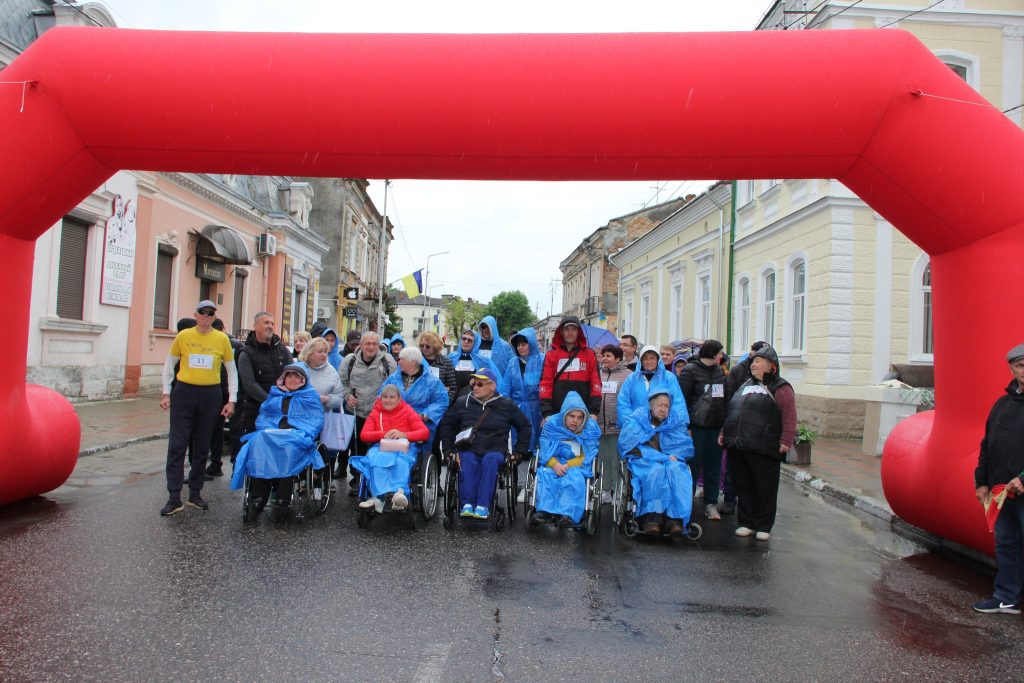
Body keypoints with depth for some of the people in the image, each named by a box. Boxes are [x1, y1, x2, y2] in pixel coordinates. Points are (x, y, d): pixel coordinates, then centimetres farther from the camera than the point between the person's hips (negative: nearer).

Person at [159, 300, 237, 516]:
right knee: (177, 445, -3)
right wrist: (166, 393, 3)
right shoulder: (183, 336, 1)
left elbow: (232, 371, 7)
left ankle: (195, 494, 21)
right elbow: (169, 365, 10)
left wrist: (231, 400, 2)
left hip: (210, 396, 1)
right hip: (184, 393, -1)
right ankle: (174, 498, 3)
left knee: (202, 446, 9)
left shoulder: (222, 339, 1)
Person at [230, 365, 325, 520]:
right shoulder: (274, 395, 29)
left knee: (288, 448, -38)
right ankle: (258, 497, -35)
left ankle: (283, 500, -41)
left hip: (298, 436, -3)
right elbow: (263, 416, 22)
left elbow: (317, 419, 7)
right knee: (259, 443, -32)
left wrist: (303, 433, -11)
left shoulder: (311, 396, 19)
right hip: (270, 433, 3)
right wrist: (266, 430, 1)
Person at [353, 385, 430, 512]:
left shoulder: (407, 411, 13)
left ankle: (380, 496, -51)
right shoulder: (375, 413, 19)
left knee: (400, 461, -38)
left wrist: (403, 434, -16)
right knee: (375, 459, -35)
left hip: (404, 449, -1)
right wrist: (383, 434, -12)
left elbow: (425, 432, 1)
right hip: (381, 449, 2)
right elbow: (363, 435, 6)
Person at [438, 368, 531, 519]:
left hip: (495, 452, -1)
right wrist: (449, 450, 10)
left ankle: (483, 506, -44)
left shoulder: (506, 405, 13)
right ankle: (467, 504, -44)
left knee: (490, 459, -36)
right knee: (467, 460, -35)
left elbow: (525, 427, 20)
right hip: (468, 451, 1)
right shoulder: (463, 403, 15)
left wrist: (518, 452, 11)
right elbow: (446, 425, 21)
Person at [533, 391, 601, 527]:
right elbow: (544, 451, -2)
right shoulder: (551, 424, 4)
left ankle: (567, 514, -43)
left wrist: (569, 465, -19)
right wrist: (555, 464, -22)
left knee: (575, 477, -34)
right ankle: (545, 510, -38)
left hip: (577, 466, -1)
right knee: (545, 474, -31)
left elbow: (586, 458, -3)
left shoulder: (590, 429, 2)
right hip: (553, 464, 1)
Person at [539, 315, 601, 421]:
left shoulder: (589, 354, 6)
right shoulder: (551, 355, 7)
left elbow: (595, 382, 3)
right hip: (557, 413, 0)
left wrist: (594, 411, -6)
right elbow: (546, 383, 1)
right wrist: (547, 412, -8)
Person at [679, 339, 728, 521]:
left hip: (716, 426, 6)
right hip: (697, 426, -6)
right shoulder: (691, 371, -6)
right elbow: (681, 399, -10)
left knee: (714, 467, 9)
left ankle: (711, 504, 18)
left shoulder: (720, 371, 14)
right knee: (692, 465, 0)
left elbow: (725, 397, 17)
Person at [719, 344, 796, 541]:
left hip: (764, 450, -6)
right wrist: (724, 433, 19)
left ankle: (764, 526, 15)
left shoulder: (780, 388, -2)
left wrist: (785, 441, -18)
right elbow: (730, 412, 24)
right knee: (743, 487, 10)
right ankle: (746, 523, 21)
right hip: (737, 448, 6)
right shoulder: (745, 386, 21)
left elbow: (789, 416, -11)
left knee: (765, 489, 4)